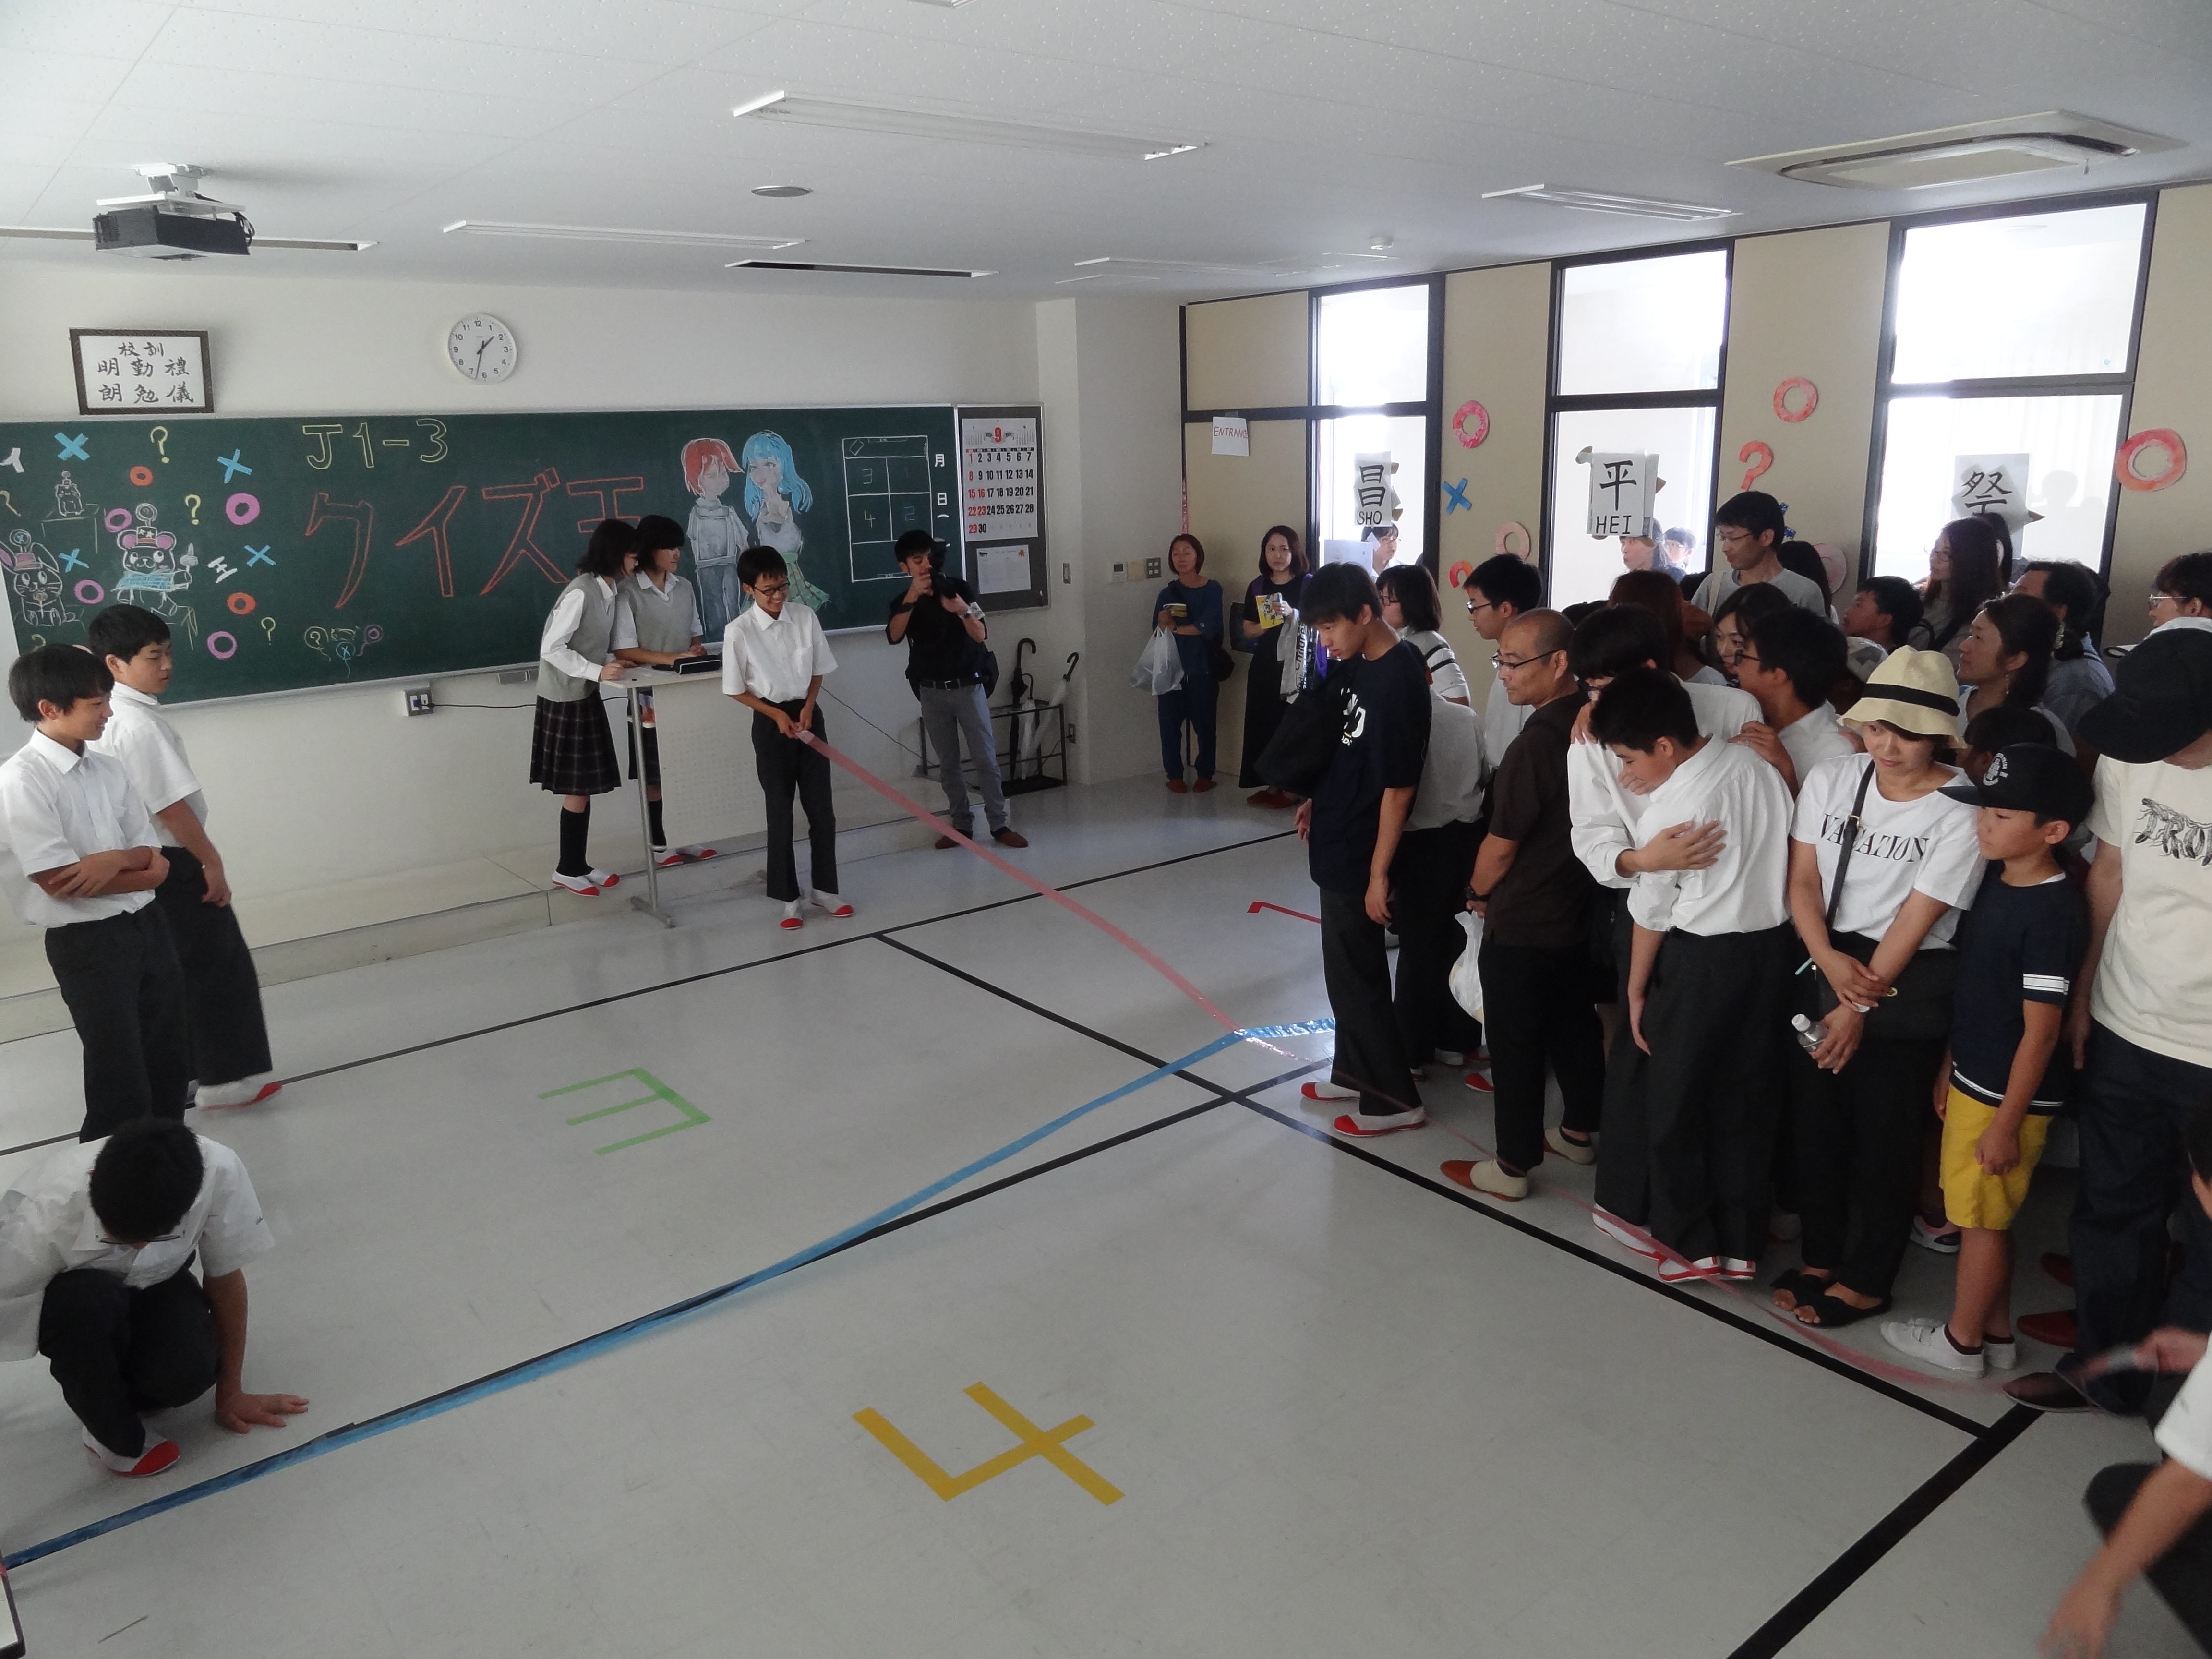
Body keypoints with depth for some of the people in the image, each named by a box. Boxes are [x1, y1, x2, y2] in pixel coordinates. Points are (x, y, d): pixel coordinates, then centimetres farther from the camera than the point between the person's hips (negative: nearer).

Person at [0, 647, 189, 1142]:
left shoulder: (108, 770, 4)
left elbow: (156, 862, 4)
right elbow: (58, 882, -19)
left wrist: (115, 861, -16)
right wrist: (140, 870, -9)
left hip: (147, 926, 7)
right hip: (86, 943, -6)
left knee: (171, 1065, 16)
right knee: (121, 1086, 1)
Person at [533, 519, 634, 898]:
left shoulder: (608, 591, 7)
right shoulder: (581, 592, -20)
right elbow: (551, 648, -21)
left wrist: (613, 662, -1)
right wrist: (599, 671, -25)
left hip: (585, 695, 9)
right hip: (566, 699, -9)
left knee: (585, 786, 12)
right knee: (578, 788, -1)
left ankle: (579, 865, 20)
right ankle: (568, 869, 11)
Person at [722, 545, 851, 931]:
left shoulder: (806, 617, -3)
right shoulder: (739, 632, -12)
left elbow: (818, 670, 7)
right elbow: (736, 689, -4)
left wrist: (808, 708, -7)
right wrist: (777, 715, -13)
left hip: (809, 716, 3)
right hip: (770, 724, -3)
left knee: (822, 807, 6)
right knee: (780, 813, 3)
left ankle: (823, 889, 19)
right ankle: (788, 898, 14)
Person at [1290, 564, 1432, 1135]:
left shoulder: (1398, 684, -24)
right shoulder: (1352, 663, 2)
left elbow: (1398, 788, -22)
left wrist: (1379, 873, -19)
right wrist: (1317, 798, 17)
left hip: (1360, 854, -9)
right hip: (1336, 842, 9)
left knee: (1356, 977, 2)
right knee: (1349, 968, 20)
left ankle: (1395, 1098, 16)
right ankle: (1354, 1072, 35)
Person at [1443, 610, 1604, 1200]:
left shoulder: (1535, 744, -26)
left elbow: (1502, 843, -19)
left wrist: (1477, 892, 1)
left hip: (1521, 924, -8)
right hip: (1580, 910, 8)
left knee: (1515, 1043, 5)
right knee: (1574, 1024, 22)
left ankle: (1512, 1166, 17)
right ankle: (1580, 1128, 39)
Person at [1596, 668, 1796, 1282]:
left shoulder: (1674, 806, -20)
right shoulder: (1756, 763, -1)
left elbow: (1651, 911, -10)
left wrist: (1636, 990, 1)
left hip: (1701, 957, -7)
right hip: (1773, 944, 7)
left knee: (1674, 1098, 10)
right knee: (1746, 1093, 15)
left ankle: (1691, 1242, 18)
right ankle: (1741, 1242, 24)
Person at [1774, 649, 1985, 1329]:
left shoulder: (1961, 813, -13)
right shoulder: (1831, 778, 0)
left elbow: (1915, 921, -14)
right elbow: (1803, 878, 0)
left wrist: (1861, 1004, -13)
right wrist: (1830, 960, -14)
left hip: (1907, 987, -4)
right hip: (1823, 966, 5)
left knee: (1883, 1136, 6)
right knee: (1815, 1120, 13)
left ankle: (1866, 1280, 24)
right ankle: (1822, 1256, 32)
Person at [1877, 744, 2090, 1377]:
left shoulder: (2052, 913, -23)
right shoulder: (1993, 881, 2)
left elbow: (2040, 1033, -20)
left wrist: (2006, 1124, -16)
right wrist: (1950, 1065, 16)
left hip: (2008, 1095, -8)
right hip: (1972, 1081, 8)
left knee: (1980, 1217, 8)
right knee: (1986, 1215, 19)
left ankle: (1961, 1340, 25)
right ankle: (1996, 1332, 34)